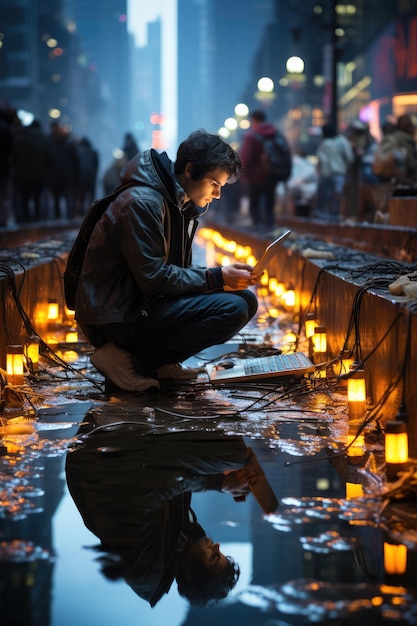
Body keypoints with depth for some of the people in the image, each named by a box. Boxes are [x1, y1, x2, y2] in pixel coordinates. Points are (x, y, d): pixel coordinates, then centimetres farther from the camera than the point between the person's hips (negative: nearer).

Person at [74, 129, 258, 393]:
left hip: (143, 304, 10)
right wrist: (216, 277, -18)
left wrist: (225, 276, -4)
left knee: (245, 299, 5)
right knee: (232, 309, -22)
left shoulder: (183, 205, 13)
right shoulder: (142, 203, -18)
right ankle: (129, 361, -13)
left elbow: (179, 270, 14)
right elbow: (152, 278, -22)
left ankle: (160, 362, 2)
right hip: (116, 318, -10)